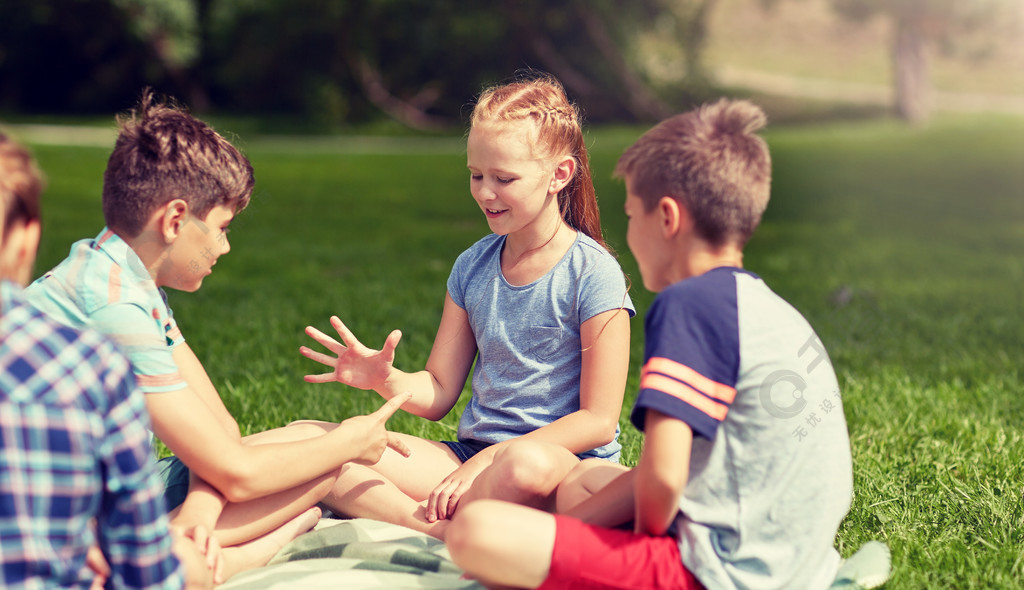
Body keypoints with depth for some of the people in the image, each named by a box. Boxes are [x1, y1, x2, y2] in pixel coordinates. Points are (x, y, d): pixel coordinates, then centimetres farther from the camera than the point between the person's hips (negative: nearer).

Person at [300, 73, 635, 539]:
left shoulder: (592, 273, -8)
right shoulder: (472, 267, 10)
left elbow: (599, 421, -11)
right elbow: (439, 393, 12)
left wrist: (489, 459, -18)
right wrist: (385, 379, -11)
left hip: (564, 461, -5)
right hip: (470, 454, 6)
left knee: (526, 466, -44)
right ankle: (442, 530, -26)